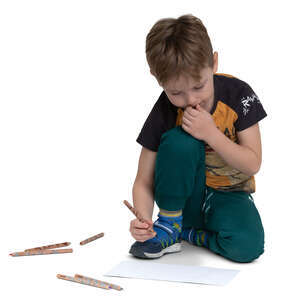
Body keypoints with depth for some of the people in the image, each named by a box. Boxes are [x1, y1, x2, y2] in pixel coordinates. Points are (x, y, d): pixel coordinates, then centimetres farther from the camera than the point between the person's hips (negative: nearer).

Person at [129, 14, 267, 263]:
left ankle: (186, 232, -3)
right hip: (184, 195, 0)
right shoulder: (164, 113, -15)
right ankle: (168, 223, -12)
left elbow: (253, 165, -13)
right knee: (179, 142, -32)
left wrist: (211, 133, -27)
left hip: (229, 195, 1)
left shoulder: (237, 94, -15)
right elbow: (143, 182, -11)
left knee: (247, 246, -33)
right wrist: (143, 219, -32)